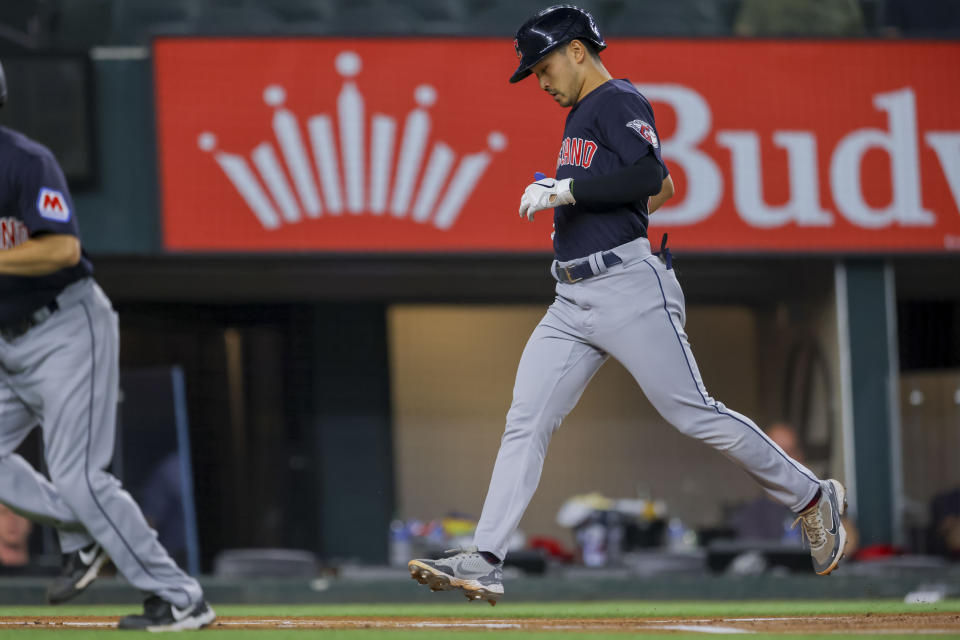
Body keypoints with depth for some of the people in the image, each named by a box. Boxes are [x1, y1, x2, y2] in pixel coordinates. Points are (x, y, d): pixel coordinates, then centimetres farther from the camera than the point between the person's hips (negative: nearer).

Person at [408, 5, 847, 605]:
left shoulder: (619, 101, -5)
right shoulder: (581, 115, 23)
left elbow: (649, 176, -22)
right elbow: (664, 188, 32)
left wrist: (565, 190, -19)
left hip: (629, 289, -9)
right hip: (572, 302, 9)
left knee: (696, 414, -8)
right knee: (525, 424, -3)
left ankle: (812, 498, 9)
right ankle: (484, 563, -9)